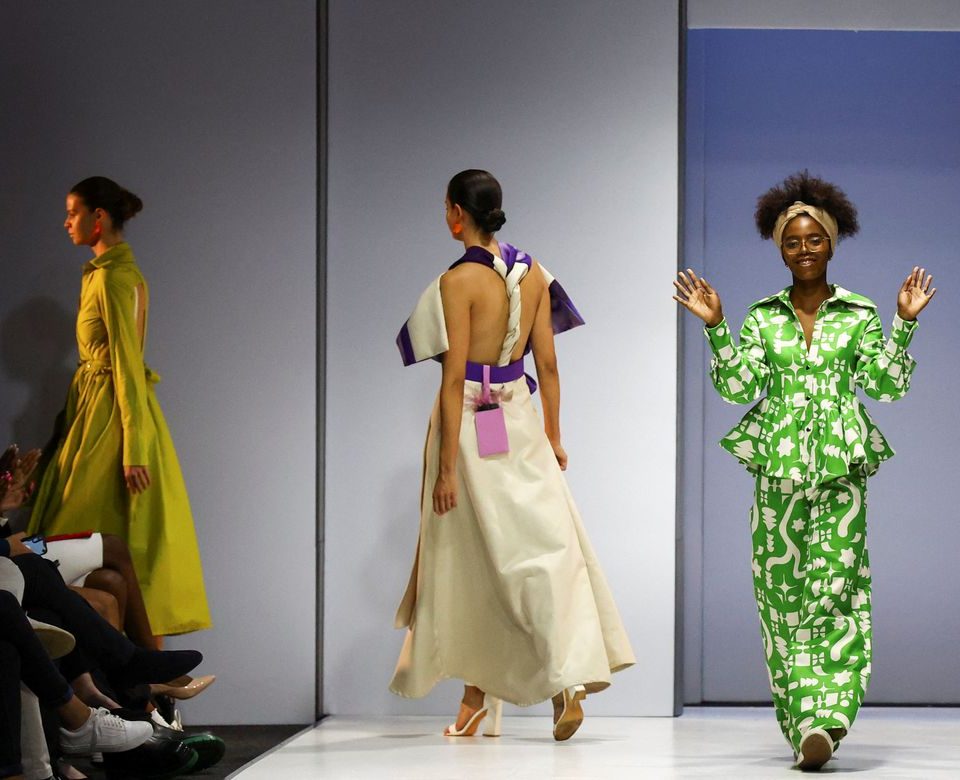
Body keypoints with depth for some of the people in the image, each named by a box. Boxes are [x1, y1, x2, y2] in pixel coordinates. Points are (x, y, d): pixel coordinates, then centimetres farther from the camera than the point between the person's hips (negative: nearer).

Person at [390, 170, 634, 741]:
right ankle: (570, 677, -13)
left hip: (470, 423, -5)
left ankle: (479, 696, 18)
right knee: (547, 545, 2)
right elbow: (548, 362, 7)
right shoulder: (532, 272, 3)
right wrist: (554, 435, 16)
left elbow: (454, 376, -16)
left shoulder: (459, 281, -14)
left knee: (472, 560, 8)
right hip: (520, 418, 5)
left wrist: (448, 465, -14)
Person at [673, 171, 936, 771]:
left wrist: (906, 323, -8)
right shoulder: (763, 318, 10)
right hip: (779, 468, 2)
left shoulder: (860, 315, 8)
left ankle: (824, 717, -19)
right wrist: (715, 327, -8)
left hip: (841, 469, -1)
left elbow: (889, 385, 1)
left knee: (835, 589, -11)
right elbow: (736, 388, 0)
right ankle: (800, 721, 6)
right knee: (782, 592, 0)